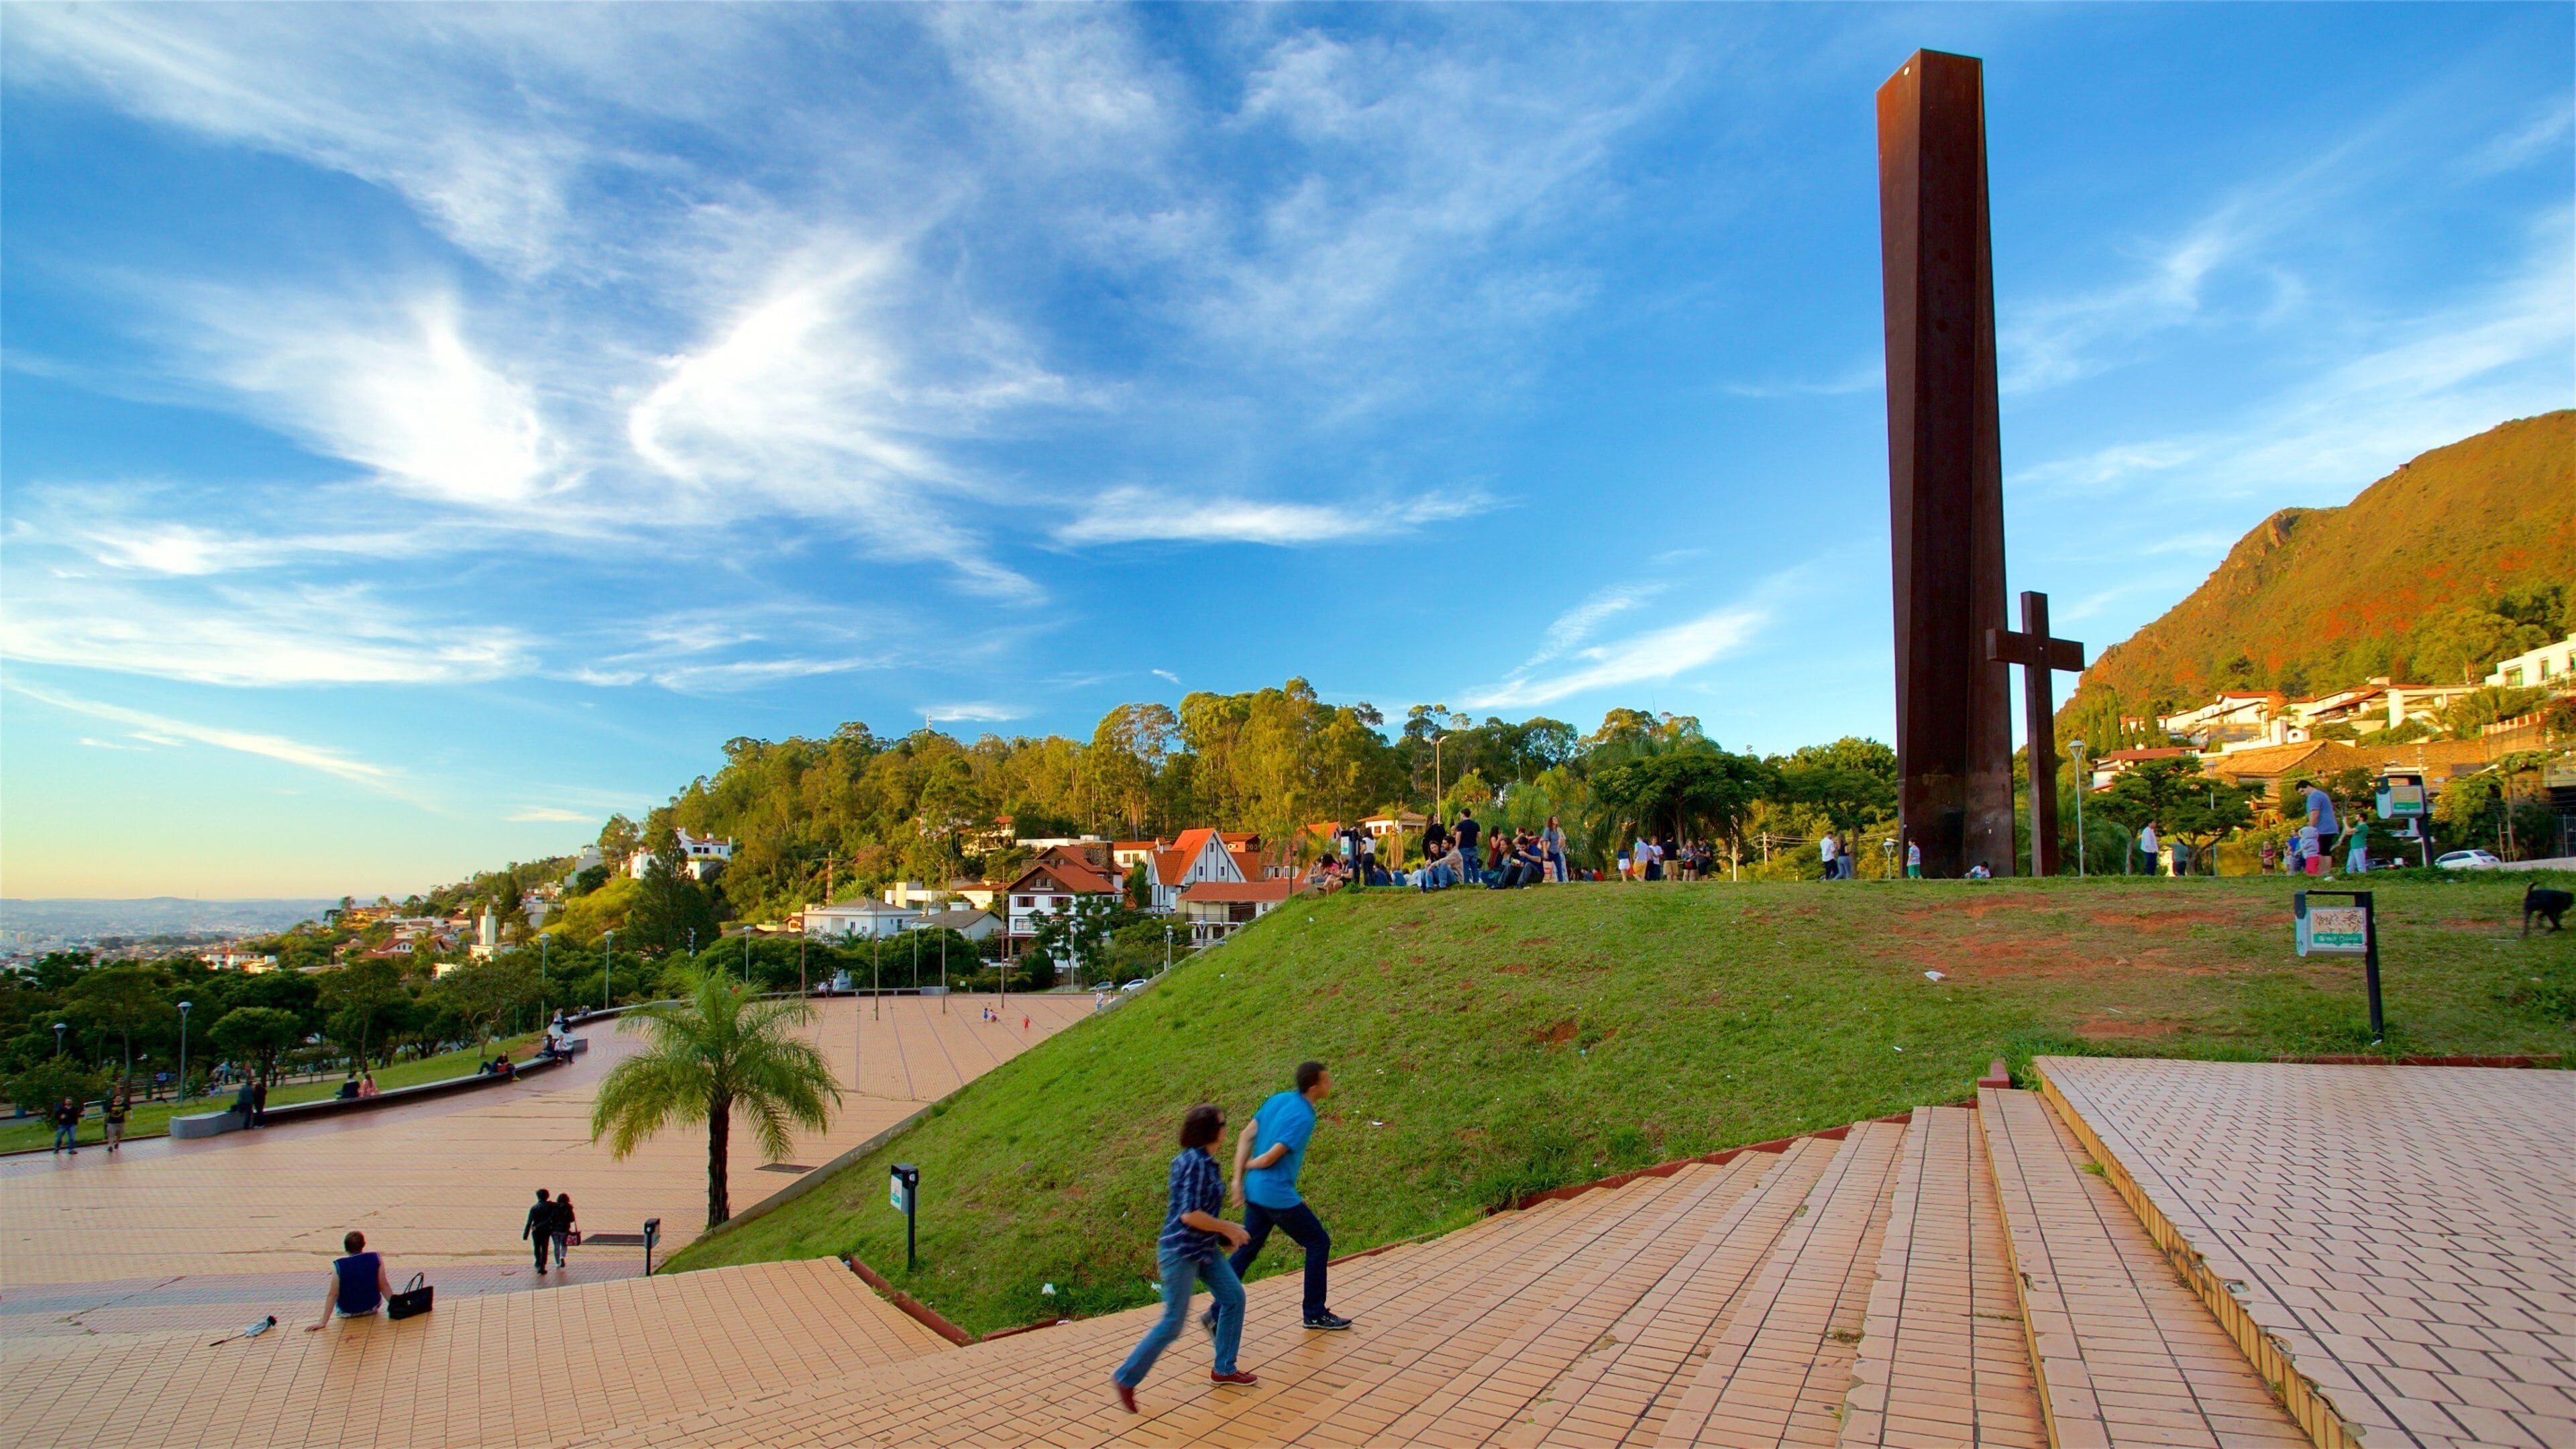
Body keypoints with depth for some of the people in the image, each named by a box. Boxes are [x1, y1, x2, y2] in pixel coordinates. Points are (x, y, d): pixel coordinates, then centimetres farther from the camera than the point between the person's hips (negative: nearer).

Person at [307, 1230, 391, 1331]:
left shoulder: (339, 1266, -20)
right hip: (373, 1307, 1)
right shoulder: (376, 1259, -17)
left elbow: (332, 1294, -17)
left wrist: (323, 1322, -10)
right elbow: (384, 1286, -11)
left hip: (347, 1312, -1)